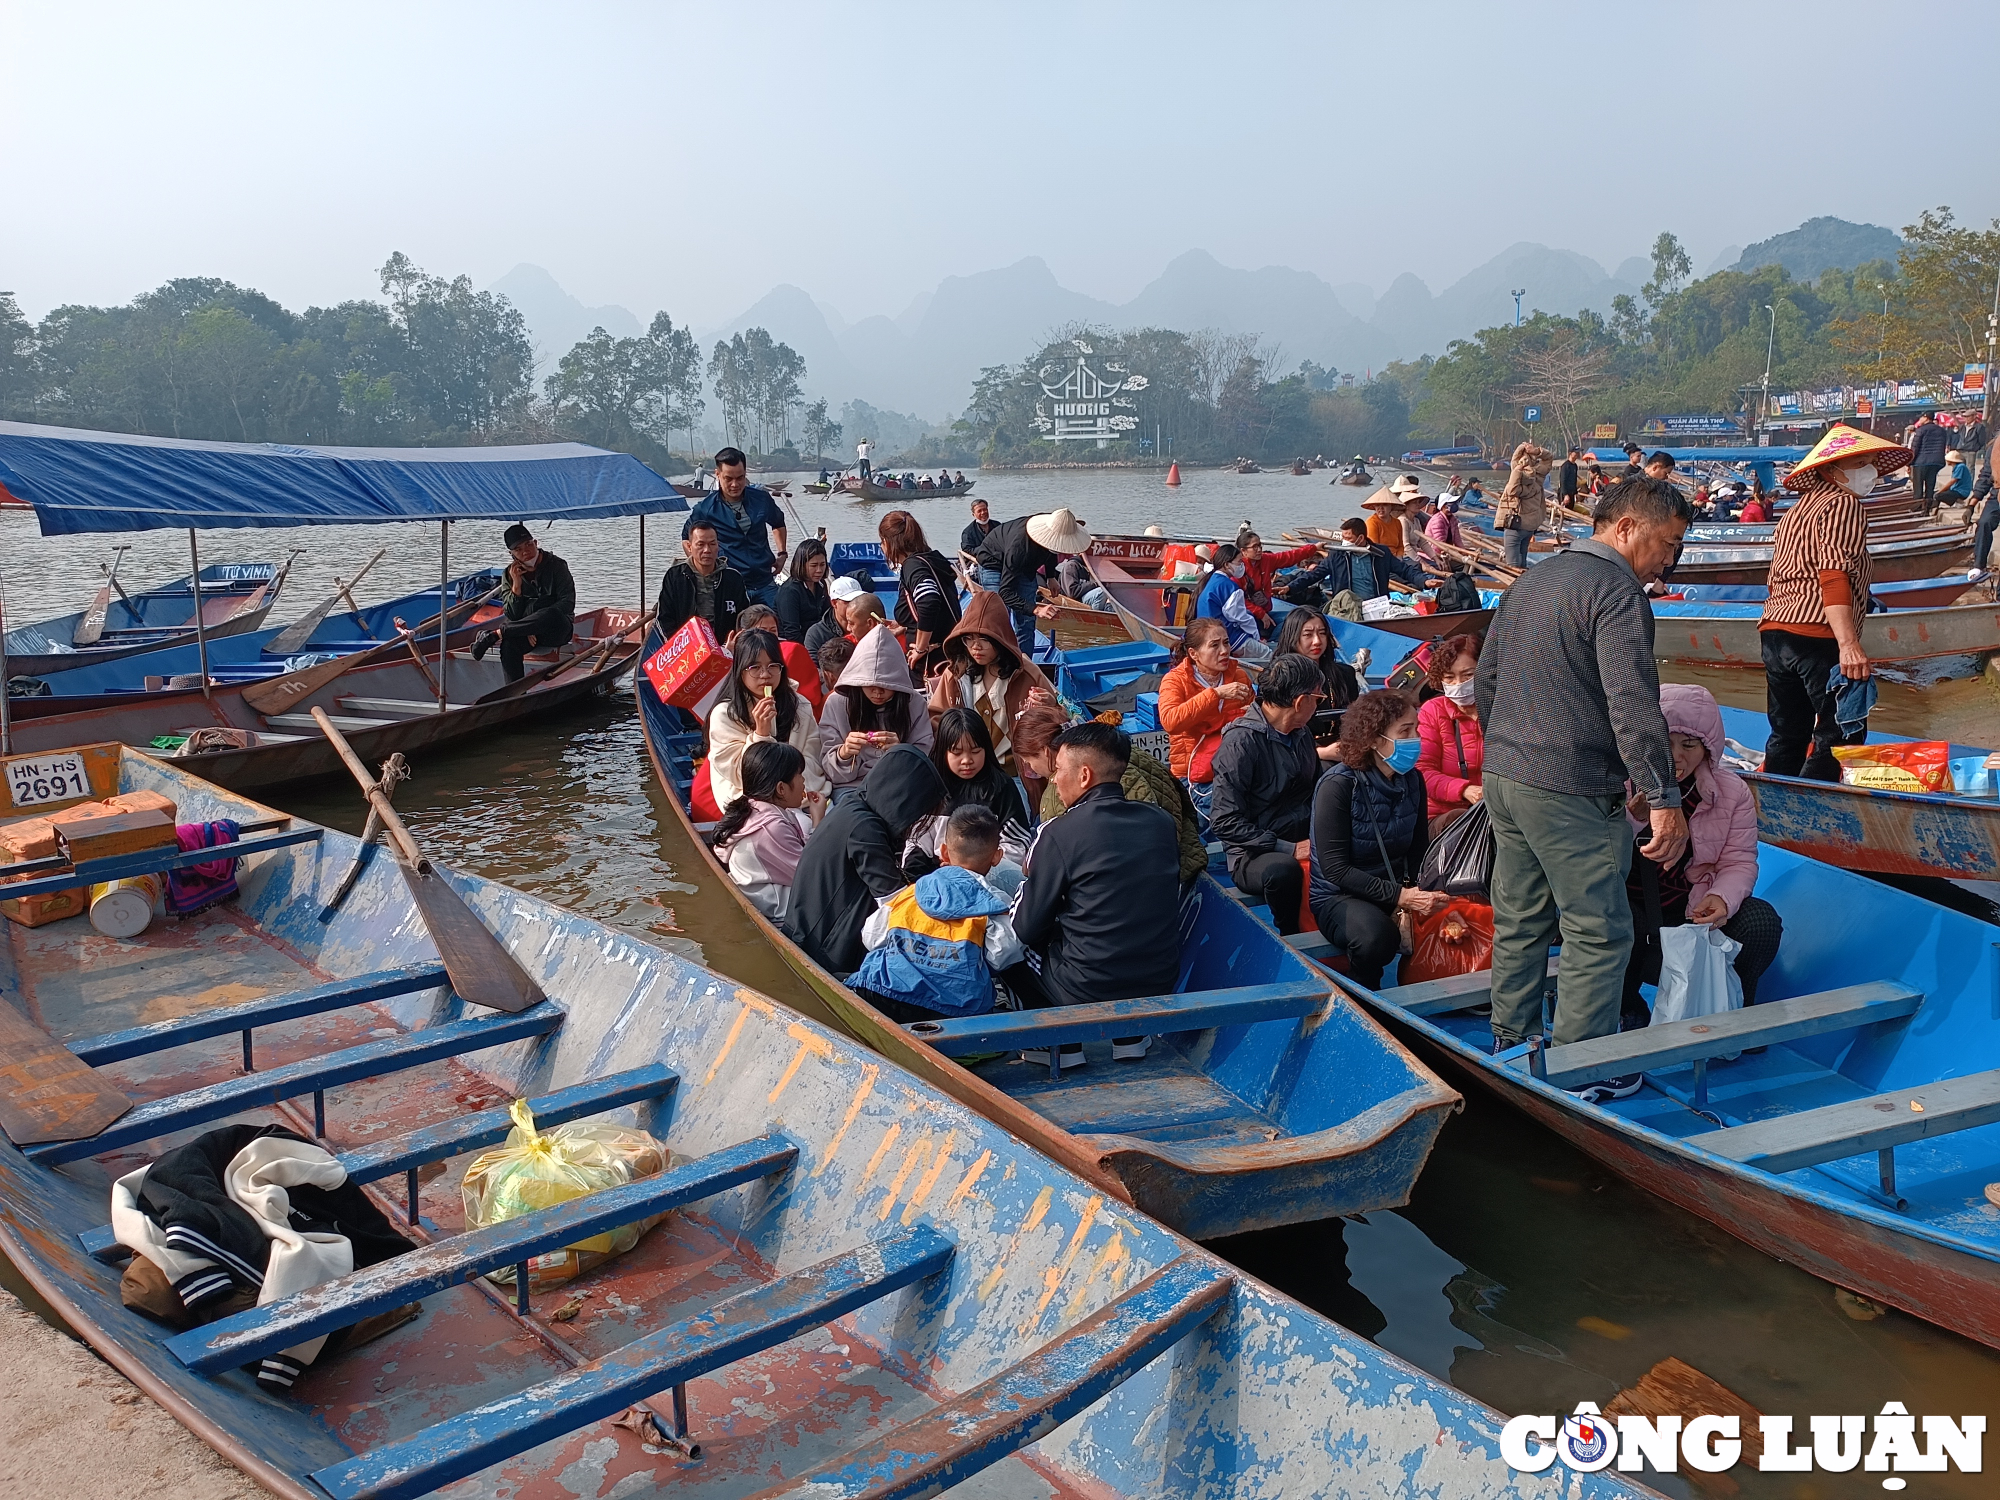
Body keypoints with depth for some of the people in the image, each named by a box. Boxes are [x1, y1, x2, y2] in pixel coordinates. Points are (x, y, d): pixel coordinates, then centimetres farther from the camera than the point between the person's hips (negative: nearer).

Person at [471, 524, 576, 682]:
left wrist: (538, 623, -18)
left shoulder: (556, 565, -3)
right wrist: (516, 585, -19)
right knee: (508, 646, -33)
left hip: (558, 629, -2)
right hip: (528, 632, 2)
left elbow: (567, 603, -10)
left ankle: (494, 634, -28)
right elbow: (512, 616, -3)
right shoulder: (510, 574, 3)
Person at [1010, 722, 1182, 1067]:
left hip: (1087, 993, -5)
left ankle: (1062, 1045, 20)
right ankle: (1130, 1033, 28)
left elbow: (1026, 928, -7)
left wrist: (1030, 879, 15)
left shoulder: (1057, 833, -16)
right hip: (1161, 986, 5)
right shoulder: (1162, 822, -1)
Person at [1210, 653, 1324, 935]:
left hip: (1304, 840, 7)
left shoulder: (1301, 733, 13)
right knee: (1283, 869, -39)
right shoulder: (1240, 741, -13)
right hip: (1254, 855, -7)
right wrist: (1288, 849, -19)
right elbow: (1225, 821, -16)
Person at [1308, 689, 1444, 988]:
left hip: (1398, 889, 6)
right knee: (1376, 934, -37)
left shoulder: (1412, 780, 2)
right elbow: (1335, 869, -19)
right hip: (1339, 897, -6)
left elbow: (1419, 851, 4)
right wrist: (1399, 896, -27)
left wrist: (1427, 895, -18)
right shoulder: (1338, 785, -17)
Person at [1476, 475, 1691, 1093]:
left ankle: (1510, 1046, 27)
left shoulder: (1531, 579, 15)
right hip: (1570, 791, -9)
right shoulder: (1616, 591, -13)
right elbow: (1633, 708, -22)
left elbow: (1486, 678, 21)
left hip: (1502, 777, 9)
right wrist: (1665, 799, -20)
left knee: (1519, 920, 17)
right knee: (1598, 932, 2)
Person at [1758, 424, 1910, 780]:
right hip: (1818, 635, -9)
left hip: (1775, 629, 9)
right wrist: (1848, 644, -29)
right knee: (1841, 737, -7)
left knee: (1787, 736, 14)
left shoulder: (1798, 509, 24)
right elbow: (1834, 574, -19)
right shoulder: (1843, 503, -4)